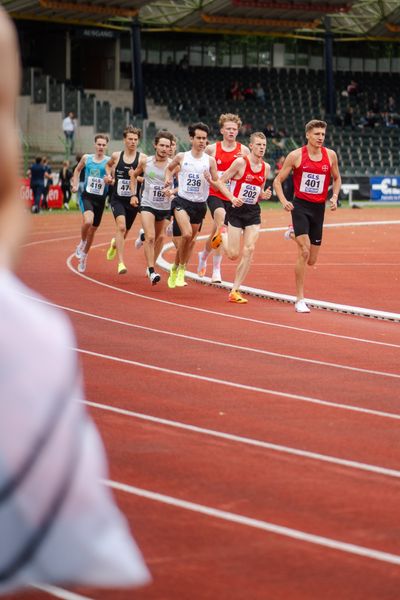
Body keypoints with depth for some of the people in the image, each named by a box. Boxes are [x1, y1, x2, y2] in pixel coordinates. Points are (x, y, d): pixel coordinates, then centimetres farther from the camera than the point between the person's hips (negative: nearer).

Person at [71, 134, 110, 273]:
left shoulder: (109, 161, -3)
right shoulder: (86, 158, 3)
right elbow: (77, 170, 22)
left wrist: (110, 180, -26)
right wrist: (75, 185, 11)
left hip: (100, 199, 1)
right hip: (87, 195, -1)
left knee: (93, 229, 11)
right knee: (88, 221, -29)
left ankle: (84, 255, 32)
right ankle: (82, 243, -1)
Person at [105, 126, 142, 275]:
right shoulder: (116, 156, 1)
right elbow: (109, 165, 23)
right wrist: (109, 175, 6)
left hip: (133, 201, 1)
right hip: (117, 199, -1)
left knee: (124, 231, 16)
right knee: (121, 226, -22)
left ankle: (115, 244, 53)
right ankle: (121, 263, -23)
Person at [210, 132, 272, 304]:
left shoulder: (266, 167, 6)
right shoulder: (240, 162, -11)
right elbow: (220, 181, -7)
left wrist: (264, 195, -4)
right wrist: (232, 198, -21)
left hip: (253, 212, 5)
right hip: (236, 211, -4)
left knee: (249, 250, -9)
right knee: (234, 254, -4)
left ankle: (235, 291, -2)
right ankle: (222, 235, 31)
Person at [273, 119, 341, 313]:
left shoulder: (330, 155, 3)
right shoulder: (296, 155, -7)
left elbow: (336, 178, 20)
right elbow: (278, 181, 0)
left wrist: (334, 197, 2)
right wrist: (283, 201, -16)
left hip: (319, 208, 4)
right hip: (300, 206, -4)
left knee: (311, 260, 8)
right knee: (304, 251, -19)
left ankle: (294, 235, 43)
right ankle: (300, 299, -10)